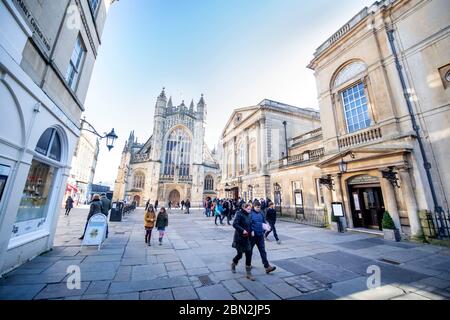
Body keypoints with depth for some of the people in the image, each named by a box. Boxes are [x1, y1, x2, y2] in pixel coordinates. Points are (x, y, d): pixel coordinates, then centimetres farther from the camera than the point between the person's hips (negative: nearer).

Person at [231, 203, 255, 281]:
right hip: (239, 238, -6)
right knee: (239, 254, 7)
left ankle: (248, 273, 19)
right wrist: (242, 230, -26)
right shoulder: (239, 214, -16)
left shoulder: (249, 215, 6)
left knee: (248, 254, 5)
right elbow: (235, 224, -24)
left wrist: (251, 231, 0)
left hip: (247, 238, 6)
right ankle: (233, 264, 40)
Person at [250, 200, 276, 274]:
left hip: (260, 235, 5)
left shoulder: (261, 213, 6)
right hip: (253, 235, -4)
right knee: (250, 250, 13)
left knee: (263, 251, 5)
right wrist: (251, 231, -23)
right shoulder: (250, 213, -13)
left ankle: (267, 267, 8)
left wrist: (263, 230, 5)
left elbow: (264, 222, 15)